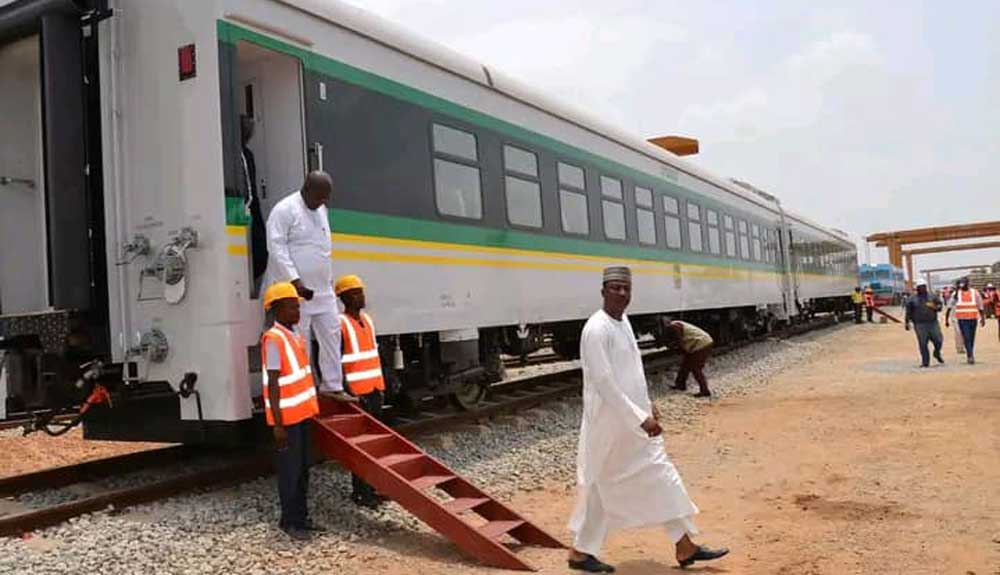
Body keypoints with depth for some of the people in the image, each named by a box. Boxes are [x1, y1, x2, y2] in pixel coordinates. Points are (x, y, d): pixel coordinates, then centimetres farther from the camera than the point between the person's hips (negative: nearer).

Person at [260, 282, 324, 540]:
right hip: (286, 417, -9)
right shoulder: (273, 339, -16)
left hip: (302, 414, 9)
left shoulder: (295, 337, 11)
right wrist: (278, 424, -20)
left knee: (303, 468, 15)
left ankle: (301, 516, 26)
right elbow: (273, 385, -19)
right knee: (290, 470, 1)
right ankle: (289, 520, 13)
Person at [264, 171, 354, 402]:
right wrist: (295, 280, -21)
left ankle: (332, 386, 19)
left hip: (323, 289, 8)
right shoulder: (285, 210, -12)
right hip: (296, 290, -8)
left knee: (331, 334, 9)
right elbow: (276, 247, -17)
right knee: (301, 340, -2)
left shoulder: (321, 210, 14)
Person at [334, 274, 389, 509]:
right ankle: (360, 491, 5)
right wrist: (349, 392, -19)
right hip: (357, 393, -8)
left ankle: (372, 486, 22)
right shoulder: (339, 324, -12)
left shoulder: (367, 320, 13)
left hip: (374, 390, 8)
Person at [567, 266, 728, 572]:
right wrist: (641, 418, -24)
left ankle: (684, 545, 21)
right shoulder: (597, 329, -20)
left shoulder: (623, 320, 9)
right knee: (600, 487, 3)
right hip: (609, 422, -9)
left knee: (661, 475, 11)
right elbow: (604, 383, -25)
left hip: (634, 419, 9)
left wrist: (647, 404, 18)